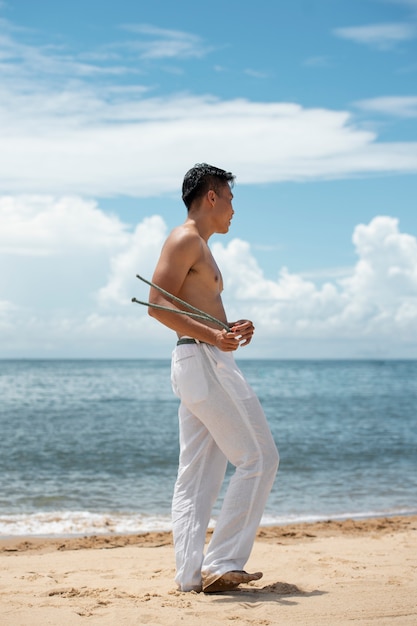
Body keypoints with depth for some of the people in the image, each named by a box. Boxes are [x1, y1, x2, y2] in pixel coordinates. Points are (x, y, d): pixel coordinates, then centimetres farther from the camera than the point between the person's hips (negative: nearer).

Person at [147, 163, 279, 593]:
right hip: (203, 363, -10)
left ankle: (191, 574, 7)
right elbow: (158, 305, -17)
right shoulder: (186, 239, -7)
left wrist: (227, 330, 13)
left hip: (201, 365, 10)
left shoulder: (199, 247, 24)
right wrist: (211, 335, -26)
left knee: (198, 477, 7)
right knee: (259, 458, -8)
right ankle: (220, 563, -6)